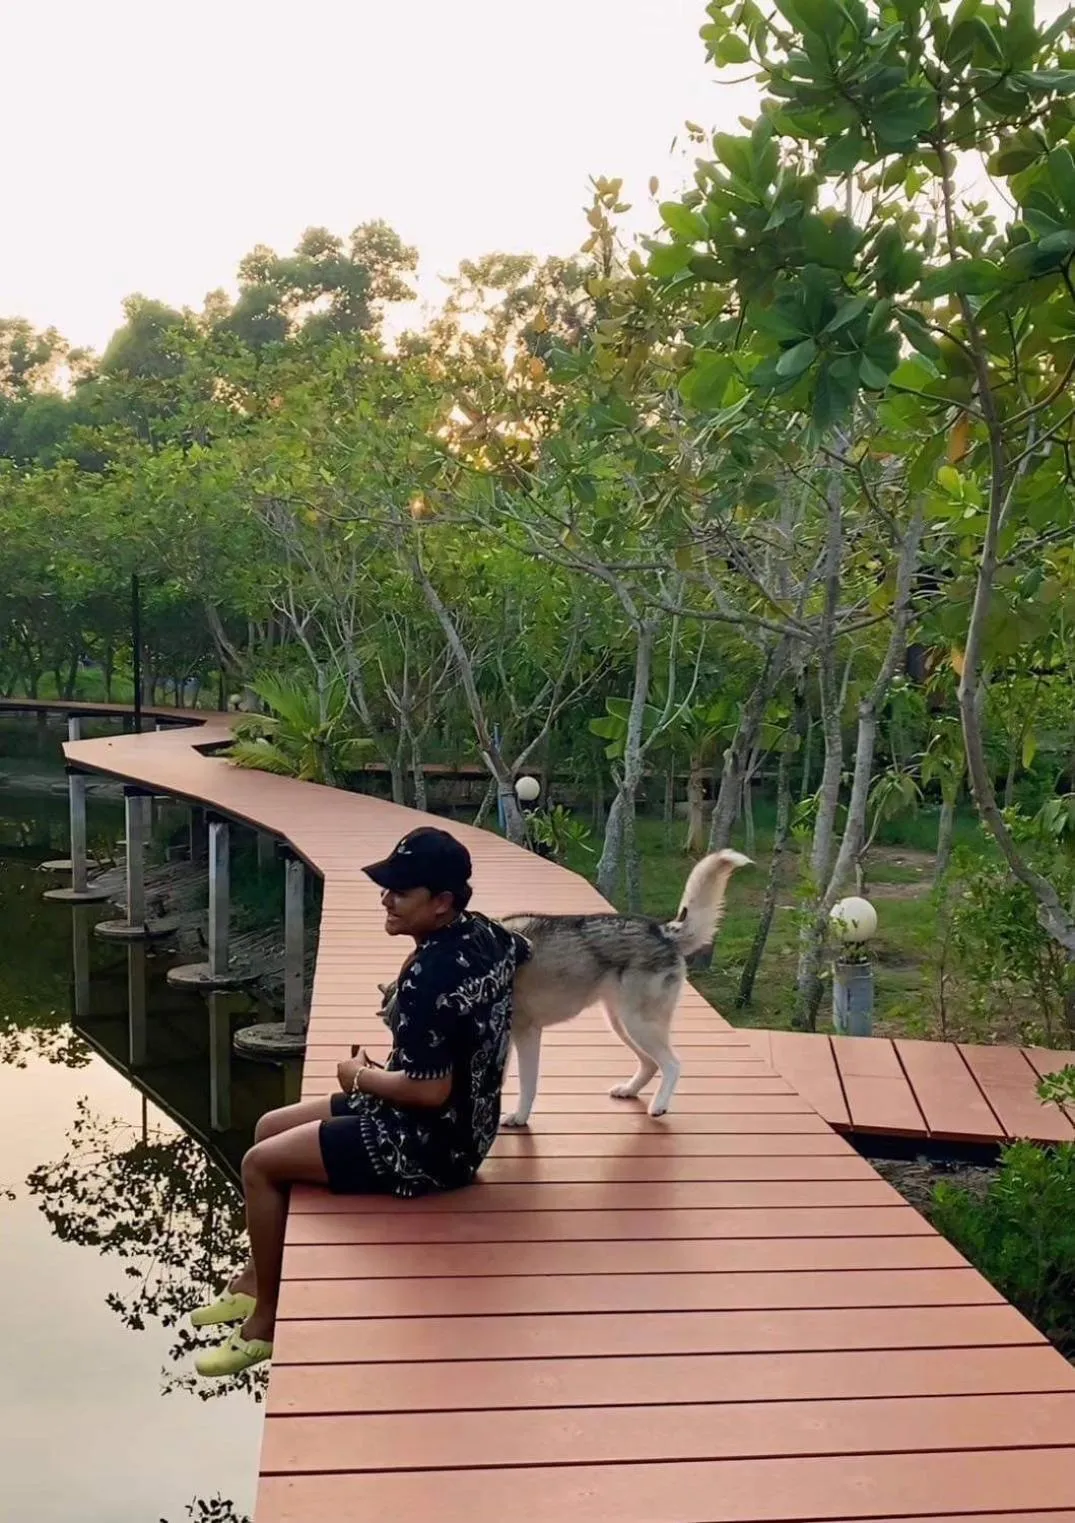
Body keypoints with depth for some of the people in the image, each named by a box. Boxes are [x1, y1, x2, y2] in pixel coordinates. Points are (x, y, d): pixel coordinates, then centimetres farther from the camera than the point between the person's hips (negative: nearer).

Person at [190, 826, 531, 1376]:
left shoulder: (428, 978, -29)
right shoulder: (486, 934, -2)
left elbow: (429, 1089, -31)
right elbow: (527, 955, 21)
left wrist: (362, 1075, -11)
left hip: (429, 1145, -10)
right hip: (462, 1122, 10)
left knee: (260, 1164, -3)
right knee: (270, 1127, 17)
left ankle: (265, 1320, 12)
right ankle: (256, 1279, 29)